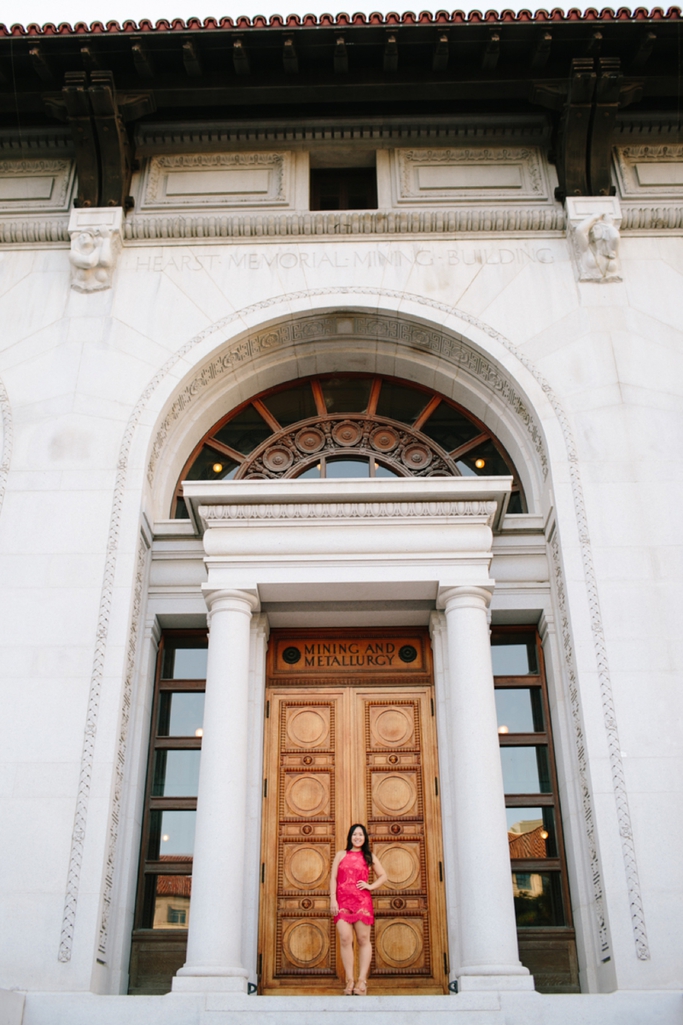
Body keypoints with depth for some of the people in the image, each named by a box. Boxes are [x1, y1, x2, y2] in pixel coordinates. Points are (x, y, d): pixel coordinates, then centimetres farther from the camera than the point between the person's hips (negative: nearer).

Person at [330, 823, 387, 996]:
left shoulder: (369, 857, 13)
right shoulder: (341, 855, 13)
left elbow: (383, 876, 17)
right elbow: (333, 878, 8)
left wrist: (370, 886, 0)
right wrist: (332, 900, -3)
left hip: (362, 901, 0)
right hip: (342, 901, 0)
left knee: (363, 939, -3)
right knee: (345, 939, -9)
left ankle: (362, 980, -1)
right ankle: (349, 981, -5)